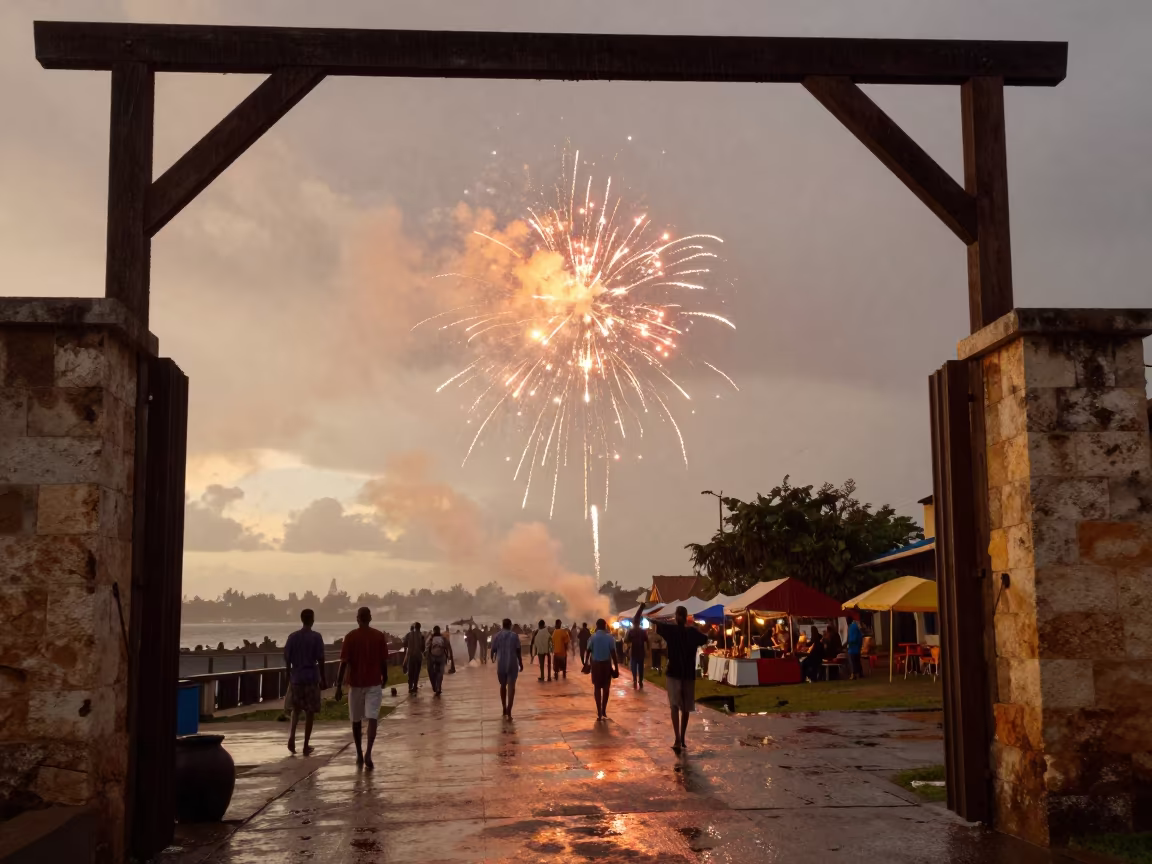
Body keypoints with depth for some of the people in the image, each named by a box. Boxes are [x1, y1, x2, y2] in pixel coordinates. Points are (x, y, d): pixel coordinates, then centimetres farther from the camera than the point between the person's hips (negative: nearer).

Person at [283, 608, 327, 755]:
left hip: (296, 678, 3)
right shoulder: (316, 637, -7)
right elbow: (320, 659, -8)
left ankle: (292, 736, -2)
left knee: (295, 709, 20)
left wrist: (289, 676, 15)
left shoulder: (292, 637, 1)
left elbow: (287, 659, 3)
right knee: (310, 712, 6)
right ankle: (306, 745, 8)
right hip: (312, 678, -3)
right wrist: (323, 679, 1)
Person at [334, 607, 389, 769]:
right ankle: (368, 753, -23)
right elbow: (384, 661, 1)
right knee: (372, 718, -6)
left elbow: (344, 663, -9)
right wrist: (384, 678, 18)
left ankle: (359, 754, 22)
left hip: (355, 683, 0)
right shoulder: (379, 636, -2)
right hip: (374, 683, 0)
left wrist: (339, 685, -6)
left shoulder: (350, 637, -6)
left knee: (356, 720, 15)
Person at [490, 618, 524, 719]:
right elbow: (518, 651, -6)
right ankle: (509, 711, -19)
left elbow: (493, 650, 5)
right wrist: (521, 664, 3)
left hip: (501, 664, 2)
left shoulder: (496, 636, 1)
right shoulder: (514, 636, -4)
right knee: (511, 686, -5)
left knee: (503, 686, 19)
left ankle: (504, 709, 27)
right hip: (512, 664, -2)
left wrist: (493, 659, 27)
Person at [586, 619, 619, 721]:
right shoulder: (610, 637, -6)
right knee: (606, 688, 13)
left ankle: (599, 712, 2)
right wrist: (616, 667, -6)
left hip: (596, 664, 0)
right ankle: (603, 711, 14)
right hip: (606, 664, 0)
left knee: (597, 687, 8)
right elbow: (613, 653, -9)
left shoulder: (593, 637, -3)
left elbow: (588, 651, -2)